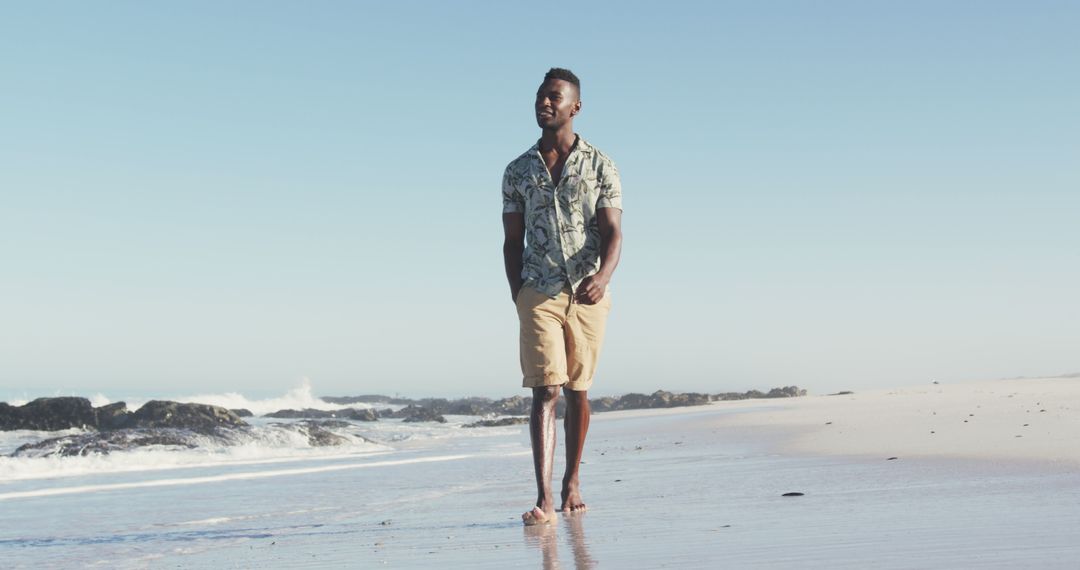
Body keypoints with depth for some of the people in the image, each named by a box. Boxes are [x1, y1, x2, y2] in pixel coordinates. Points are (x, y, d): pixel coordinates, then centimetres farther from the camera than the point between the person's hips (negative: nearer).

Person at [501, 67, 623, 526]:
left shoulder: (600, 166, 2)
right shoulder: (518, 172, 7)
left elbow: (613, 233, -5)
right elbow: (512, 242, 10)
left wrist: (602, 277, -24)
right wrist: (517, 298, 2)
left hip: (588, 294, 0)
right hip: (538, 293, 0)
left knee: (578, 390, 10)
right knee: (545, 390, -12)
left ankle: (572, 482, 27)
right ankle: (544, 499, -18)